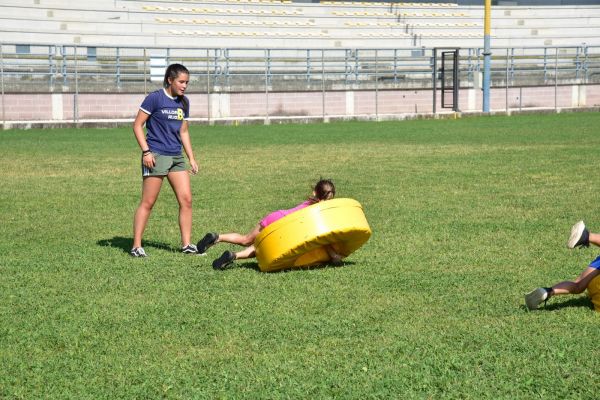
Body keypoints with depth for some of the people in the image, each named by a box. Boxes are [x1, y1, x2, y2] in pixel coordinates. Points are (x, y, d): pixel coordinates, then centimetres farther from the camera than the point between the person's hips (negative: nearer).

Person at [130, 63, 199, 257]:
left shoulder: (183, 102, 11)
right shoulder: (155, 98, -8)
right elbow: (137, 125, -7)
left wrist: (191, 158, 14)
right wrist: (146, 151, -15)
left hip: (176, 157, 7)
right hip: (156, 156, -7)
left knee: (186, 199, 0)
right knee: (148, 203, -4)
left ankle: (186, 244, 7)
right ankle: (136, 246, 2)